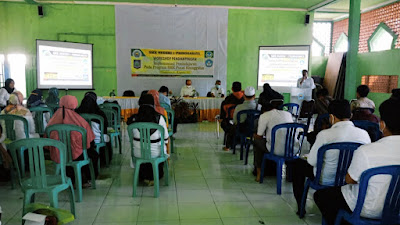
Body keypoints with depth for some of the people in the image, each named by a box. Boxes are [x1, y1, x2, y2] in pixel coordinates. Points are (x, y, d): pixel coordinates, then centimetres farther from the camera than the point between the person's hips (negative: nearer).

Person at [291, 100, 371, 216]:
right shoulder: (364, 134, -11)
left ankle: (300, 206, 26)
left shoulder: (324, 135, -24)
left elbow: (312, 162, -14)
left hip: (326, 181, -5)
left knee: (298, 164, 19)